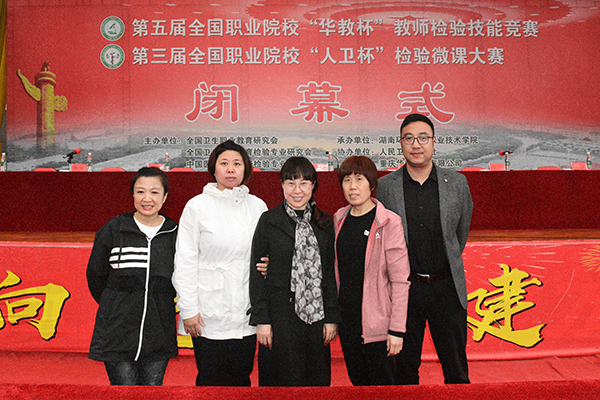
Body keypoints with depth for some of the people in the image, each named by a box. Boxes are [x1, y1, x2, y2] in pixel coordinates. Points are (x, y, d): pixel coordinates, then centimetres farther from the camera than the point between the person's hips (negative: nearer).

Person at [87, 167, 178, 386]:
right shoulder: (113, 230, -4)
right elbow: (95, 277, 6)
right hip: (117, 335, -1)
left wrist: (156, 306, 9)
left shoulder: (175, 234, -1)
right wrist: (115, 307, 10)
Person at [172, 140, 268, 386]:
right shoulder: (198, 206, -3)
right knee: (210, 380, 7)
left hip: (246, 314, 3)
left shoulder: (257, 206, 6)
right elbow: (185, 262, -4)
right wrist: (188, 309, -7)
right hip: (209, 315, -3)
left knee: (242, 378, 12)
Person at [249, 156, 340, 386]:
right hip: (280, 316, -3)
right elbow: (257, 274, -2)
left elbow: (330, 273, 8)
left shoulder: (324, 223, 7)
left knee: (317, 382, 11)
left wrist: (332, 317, 3)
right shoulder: (268, 221, -2)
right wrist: (261, 320, -7)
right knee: (282, 383, 5)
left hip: (316, 315, 3)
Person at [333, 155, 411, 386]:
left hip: (377, 323, -5)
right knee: (357, 383, 17)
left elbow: (400, 280, -11)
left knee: (381, 385, 6)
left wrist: (397, 329, -13)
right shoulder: (339, 220, 5)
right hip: (347, 321, 5)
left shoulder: (389, 222, -11)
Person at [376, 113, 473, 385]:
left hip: (447, 287, 1)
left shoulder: (457, 183, 1)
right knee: (404, 368, 11)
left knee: (456, 370, 11)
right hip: (404, 288, 0)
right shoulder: (386, 186, -2)